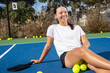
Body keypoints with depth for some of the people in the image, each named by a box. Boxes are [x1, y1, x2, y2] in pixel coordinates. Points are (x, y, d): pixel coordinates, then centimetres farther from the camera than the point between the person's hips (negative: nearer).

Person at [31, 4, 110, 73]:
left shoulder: (77, 27, 22)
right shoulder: (52, 28, 16)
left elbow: (87, 43, 14)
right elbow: (48, 46, 22)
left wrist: (82, 49, -10)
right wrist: (40, 60, 23)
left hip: (81, 55, 3)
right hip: (65, 57, -3)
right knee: (83, 50, -39)